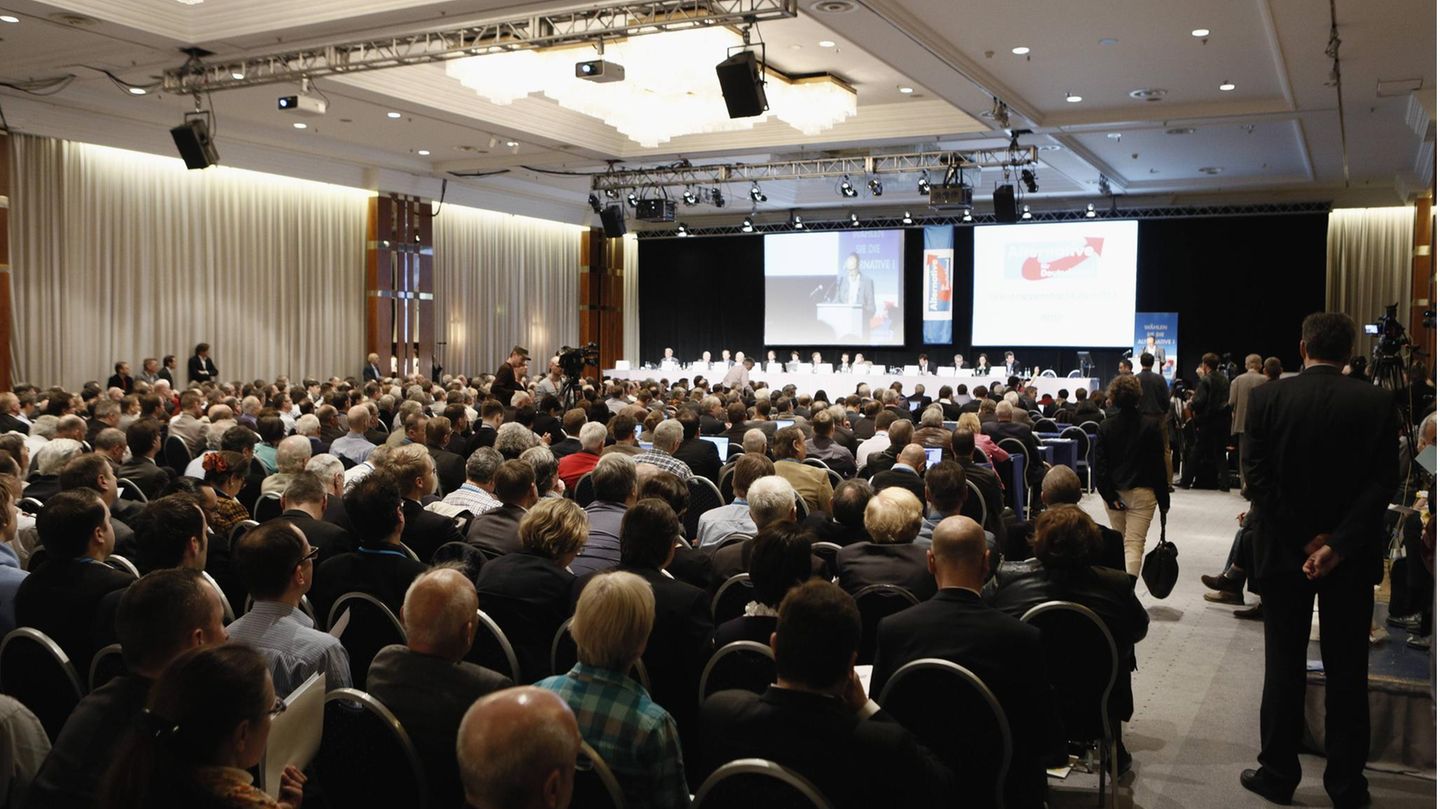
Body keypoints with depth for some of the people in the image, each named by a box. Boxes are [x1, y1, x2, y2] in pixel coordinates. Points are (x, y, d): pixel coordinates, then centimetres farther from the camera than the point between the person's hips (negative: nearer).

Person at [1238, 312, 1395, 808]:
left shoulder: (1266, 398, -7)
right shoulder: (1378, 403, -5)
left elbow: (1256, 477, -10)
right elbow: (1382, 484, -11)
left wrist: (1302, 540, -8)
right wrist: (1338, 546, -15)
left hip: (1284, 552, 0)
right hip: (1352, 559, 1)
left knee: (1284, 667, 9)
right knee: (1347, 673, 10)